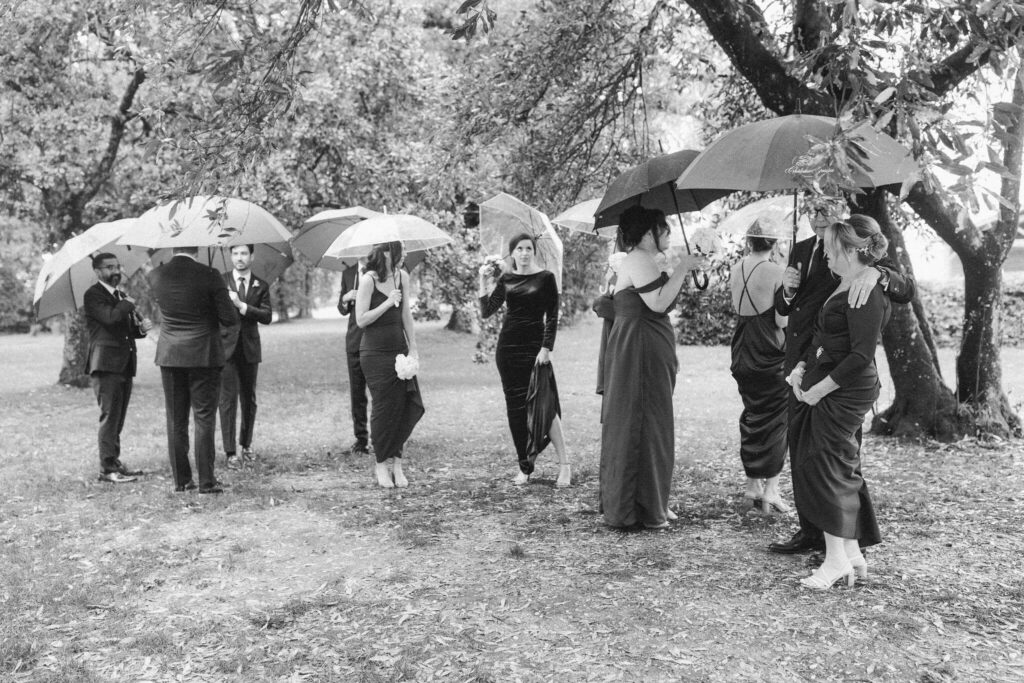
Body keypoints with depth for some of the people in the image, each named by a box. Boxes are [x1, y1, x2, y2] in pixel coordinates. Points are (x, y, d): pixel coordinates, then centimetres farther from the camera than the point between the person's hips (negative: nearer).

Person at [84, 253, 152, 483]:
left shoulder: (121, 296, 21)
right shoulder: (93, 295, -6)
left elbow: (130, 328, 22)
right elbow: (111, 317, -23)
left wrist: (142, 327, 1)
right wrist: (127, 304, -6)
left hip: (125, 364, 8)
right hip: (106, 363, -8)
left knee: (118, 418, 12)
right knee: (110, 416, -9)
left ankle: (115, 462, 20)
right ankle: (108, 468, -5)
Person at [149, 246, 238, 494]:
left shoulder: (156, 275, -2)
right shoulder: (209, 276, -12)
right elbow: (230, 319, -10)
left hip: (169, 355, 4)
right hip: (203, 355, -3)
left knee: (175, 420, 11)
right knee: (204, 419, 2)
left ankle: (181, 480, 16)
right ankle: (206, 481, 3)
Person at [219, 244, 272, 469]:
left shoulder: (261, 286, 7)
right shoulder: (220, 281, 5)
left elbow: (267, 316, -6)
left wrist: (242, 305, -15)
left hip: (250, 349, 2)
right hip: (226, 347, -2)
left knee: (249, 399, 10)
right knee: (228, 398, -7)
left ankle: (246, 444, 27)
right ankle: (230, 452, -4)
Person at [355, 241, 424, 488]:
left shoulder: (402, 276, 7)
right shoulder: (368, 280, -10)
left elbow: (406, 314, 11)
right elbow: (361, 320, -12)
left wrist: (413, 348, 7)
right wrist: (387, 303, -18)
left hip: (399, 350, 6)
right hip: (375, 354, -5)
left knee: (411, 405, -2)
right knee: (384, 407, -1)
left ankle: (395, 459, 13)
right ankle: (382, 464, 15)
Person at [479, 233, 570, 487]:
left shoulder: (545, 277, 0)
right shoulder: (505, 280, 9)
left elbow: (552, 316, -3)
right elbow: (487, 311, 1)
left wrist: (546, 348, -13)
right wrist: (484, 283, -9)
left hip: (535, 346, -4)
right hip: (508, 346, 4)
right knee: (515, 406, 5)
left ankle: (564, 465, -4)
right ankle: (524, 467, 14)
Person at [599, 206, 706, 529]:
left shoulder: (639, 260, 20)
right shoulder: (639, 260, -14)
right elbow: (658, 302, -22)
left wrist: (684, 271, 16)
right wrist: (681, 270, -14)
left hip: (648, 351, 11)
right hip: (639, 348, -11)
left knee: (652, 426, 14)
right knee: (642, 427, -6)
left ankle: (653, 503, 23)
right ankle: (638, 510, 1)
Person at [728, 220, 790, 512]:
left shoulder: (735, 269, 2)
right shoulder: (776, 272, -13)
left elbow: (738, 308, 7)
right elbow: (781, 321, -14)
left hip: (742, 354, 5)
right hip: (770, 355, -5)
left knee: (751, 415, 17)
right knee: (776, 418, 6)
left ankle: (753, 484, 22)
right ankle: (771, 487, 4)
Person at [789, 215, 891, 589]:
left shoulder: (867, 293, -17)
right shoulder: (844, 286, 14)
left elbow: (861, 355, -21)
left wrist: (819, 389, -17)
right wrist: (802, 367, 9)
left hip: (845, 391, -10)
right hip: (824, 386, 10)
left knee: (827, 467, -6)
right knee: (843, 471, 12)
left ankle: (836, 558, 2)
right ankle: (852, 553, 21)